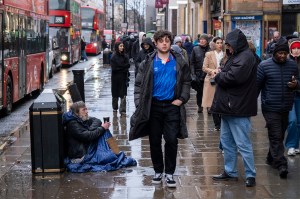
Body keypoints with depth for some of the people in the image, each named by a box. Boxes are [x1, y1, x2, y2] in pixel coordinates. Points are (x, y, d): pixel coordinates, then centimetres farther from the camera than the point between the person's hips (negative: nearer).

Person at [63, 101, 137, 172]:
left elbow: (97, 121, 1)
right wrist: (102, 128, -17)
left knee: (104, 132, 2)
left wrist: (90, 130, -19)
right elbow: (87, 136, -26)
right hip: (80, 156, -10)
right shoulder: (72, 124, -19)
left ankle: (117, 154, 2)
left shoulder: (81, 120, 11)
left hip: (87, 149, 10)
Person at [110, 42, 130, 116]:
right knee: (115, 94, 12)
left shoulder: (125, 56, 4)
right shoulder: (114, 56, -7)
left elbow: (128, 65, -3)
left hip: (123, 77, 2)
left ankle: (122, 110, -5)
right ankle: (115, 108, 31)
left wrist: (119, 67, -12)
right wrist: (123, 68, -10)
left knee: (123, 95, -5)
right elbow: (114, 68, -12)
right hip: (116, 77, -2)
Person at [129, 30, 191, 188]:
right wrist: (140, 105, -7)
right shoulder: (148, 63, 0)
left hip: (172, 105, 0)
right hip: (154, 106, 0)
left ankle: (169, 173, 10)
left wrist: (182, 98, -4)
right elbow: (139, 84, 1)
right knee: (155, 141, 8)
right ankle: (158, 171, 22)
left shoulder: (179, 62, 3)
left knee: (172, 141, -1)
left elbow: (186, 82, 9)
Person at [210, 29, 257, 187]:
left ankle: (250, 175, 3)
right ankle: (230, 172, 25)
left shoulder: (246, 57, -15)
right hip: (228, 107, 11)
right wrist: (220, 74, 1)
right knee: (227, 142, 16)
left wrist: (217, 76, -8)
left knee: (243, 144, -5)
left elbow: (233, 77, -26)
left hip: (238, 108, -11)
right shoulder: (236, 56, 17)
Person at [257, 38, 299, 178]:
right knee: (276, 136, -9)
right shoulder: (264, 66, -6)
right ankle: (281, 165, -11)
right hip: (271, 108, -5)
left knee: (279, 136, 15)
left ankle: (271, 158, 32)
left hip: (286, 108, 5)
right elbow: (257, 86, -2)